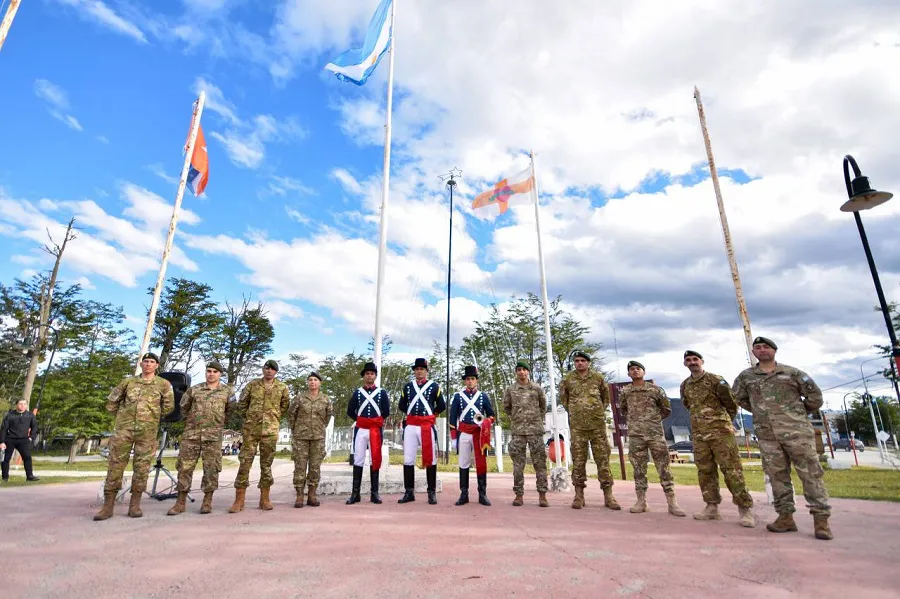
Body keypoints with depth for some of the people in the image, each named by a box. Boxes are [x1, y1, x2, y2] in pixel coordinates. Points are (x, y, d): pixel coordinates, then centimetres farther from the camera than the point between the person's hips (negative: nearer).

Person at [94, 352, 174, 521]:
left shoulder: (164, 384, 4)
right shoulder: (128, 381, 10)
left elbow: (168, 406, 5)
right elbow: (111, 402, 18)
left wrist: (153, 417, 9)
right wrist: (122, 416, 12)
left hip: (147, 431, -1)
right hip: (124, 428, 2)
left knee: (142, 467, 1)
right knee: (115, 464, 0)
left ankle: (135, 505, 10)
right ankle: (108, 506, 8)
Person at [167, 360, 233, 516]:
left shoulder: (227, 391, 3)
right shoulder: (194, 389, 7)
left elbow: (230, 410, 13)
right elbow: (184, 406, 20)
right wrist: (189, 420, 17)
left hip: (213, 435, -1)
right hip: (191, 433, 2)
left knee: (211, 467, 1)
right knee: (185, 466, 3)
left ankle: (207, 501, 12)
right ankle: (180, 501, 13)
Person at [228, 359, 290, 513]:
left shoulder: (282, 387, 3)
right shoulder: (252, 384, 3)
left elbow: (285, 406, 16)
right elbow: (241, 404, 12)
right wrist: (248, 418, 9)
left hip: (270, 430, 0)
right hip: (250, 429, 0)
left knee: (266, 464, 6)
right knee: (245, 462, -1)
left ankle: (264, 499, 15)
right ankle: (239, 500, 7)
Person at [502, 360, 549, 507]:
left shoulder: (537, 388, 5)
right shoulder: (510, 389, 4)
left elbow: (543, 406, 18)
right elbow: (506, 407, 17)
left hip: (535, 429, 0)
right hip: (517, 430, 0)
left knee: (540, 462, 0)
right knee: (518, 463, 2)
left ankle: (542, 495, 6)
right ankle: (519, 494, 9)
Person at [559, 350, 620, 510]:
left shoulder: (598, 377, 4)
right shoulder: (567, 379, 2)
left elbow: (606, 396, 19)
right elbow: (563, 398, 15)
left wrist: (601, 411, 12)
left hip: (598, 424, 1)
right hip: (577, 426, 0)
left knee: (603, 458, 3)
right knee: (578, 459, 3)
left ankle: (608, 495, 10)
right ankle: (579, 495, 11)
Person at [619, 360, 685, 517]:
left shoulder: (655, 389, 2)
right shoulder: (625, 392, 6)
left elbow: (667, 409, 12)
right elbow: (623, 409, 22)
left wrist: (654, 420, 10)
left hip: (656, 433, -1)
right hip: (635, 435, 1)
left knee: (664, 468, -1)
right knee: (639, 469, 5)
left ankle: (672, 502, 4)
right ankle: (641, 501, 13)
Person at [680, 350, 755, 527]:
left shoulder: (715, 380, -6)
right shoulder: (684, 385, 10)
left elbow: (731, 403, 2)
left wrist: (723, 420, 13)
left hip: (721, 431, -5)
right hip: (698, 434, 5)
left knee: (731, 469, -5)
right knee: (705, 471, 7)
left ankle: (745, 509, 2)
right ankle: (712, 507, 14)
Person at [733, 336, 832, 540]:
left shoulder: (792, 372, 5)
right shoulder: (746, 376, 9)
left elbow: (814, 395, 9)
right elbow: (739, 398, 20)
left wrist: (800, 414, 12)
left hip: (797, 431, -2)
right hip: (767, 435, 2)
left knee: (811, 473, -2)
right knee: (777, 476, 5)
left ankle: (821, 518, 3)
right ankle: (786, 517, 12)